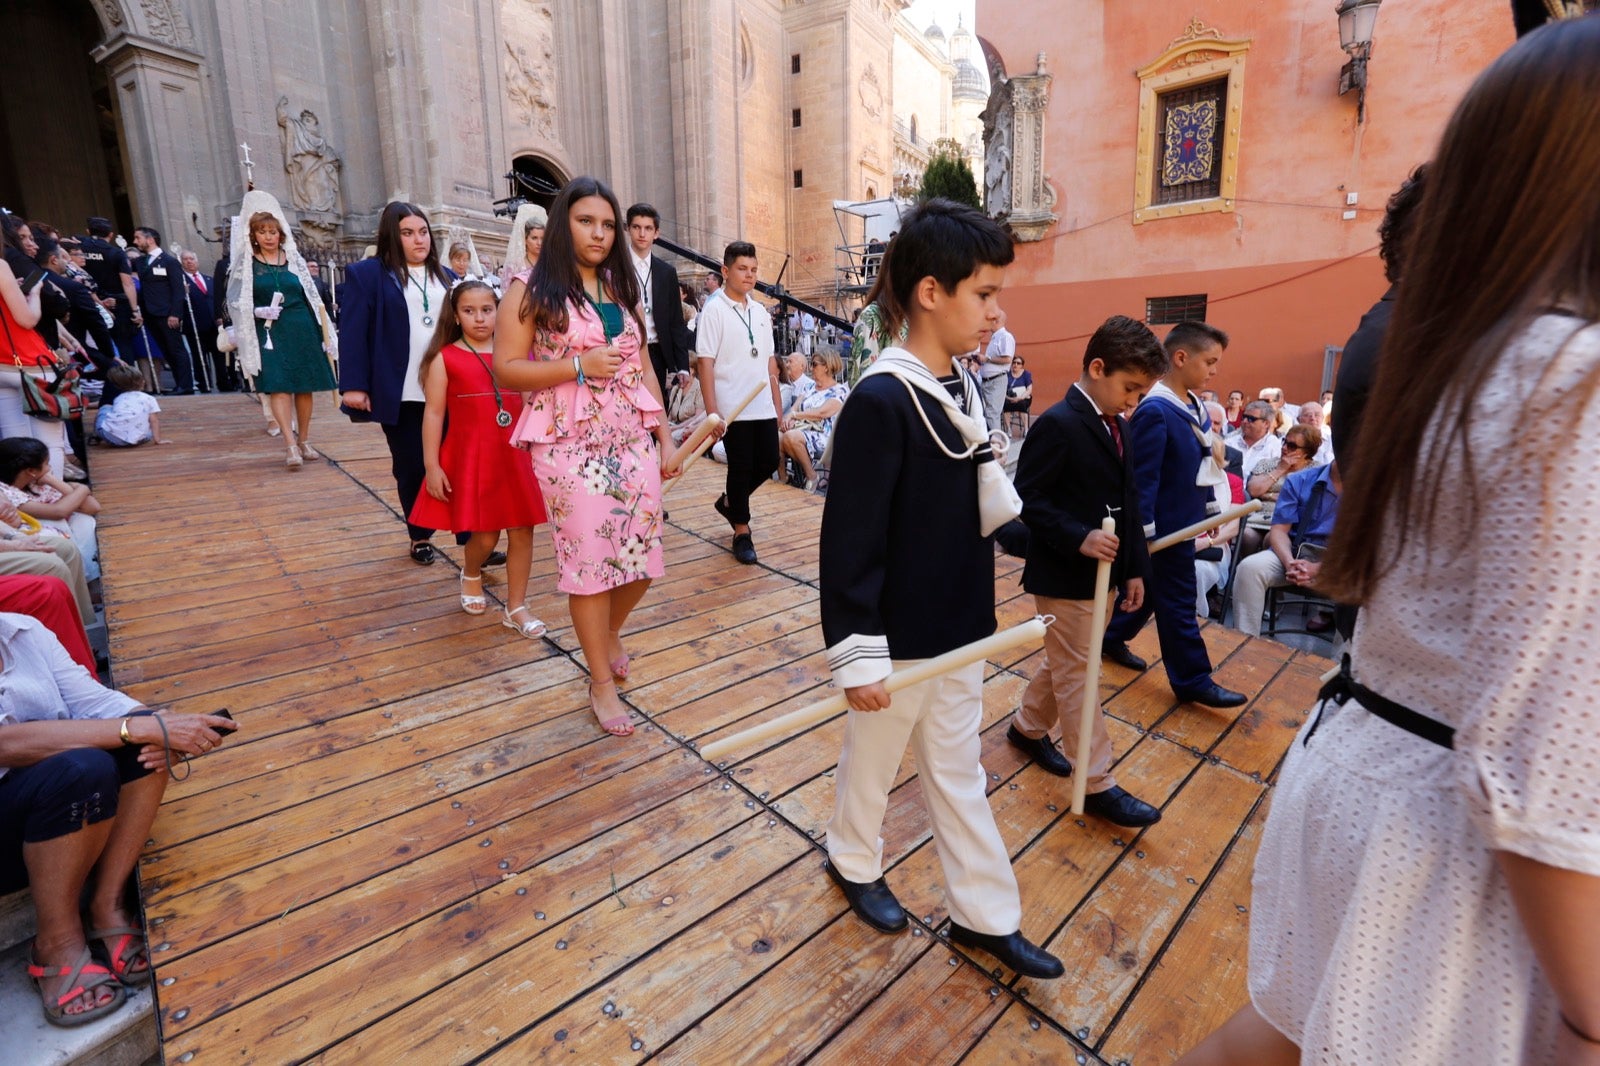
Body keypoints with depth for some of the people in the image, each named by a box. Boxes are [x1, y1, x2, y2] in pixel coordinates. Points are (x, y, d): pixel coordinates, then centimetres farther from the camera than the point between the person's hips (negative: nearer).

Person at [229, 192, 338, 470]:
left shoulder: (293, 257, 9)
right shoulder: (246, 262, 4)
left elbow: (311, 296, 11)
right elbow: (235, 300, 4)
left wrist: (325, 332, 6)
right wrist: (258, 311, -15)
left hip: (302, 330, 2)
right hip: (269, 333, -2)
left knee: (305, 386, 5)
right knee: (278, 386, -12)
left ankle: (304, 440, 17)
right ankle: (292, 446, -16)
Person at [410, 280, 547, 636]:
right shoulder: (445, 358, -1)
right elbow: (434, 413, -3)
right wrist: (431, 465, -7)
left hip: (514, 456, 3)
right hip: (472, 458, -3)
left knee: (522, 531, 2)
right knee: (485, 536, 0)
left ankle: (516, 607, 15)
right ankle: (471, 575, 36)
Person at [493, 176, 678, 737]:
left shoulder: (623, 290, 14)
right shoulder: (533, 289, -2)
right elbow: (506, 370, -6)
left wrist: (665, 437, 10)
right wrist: (578, 365, -17)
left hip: (633, 442, 5)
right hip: (570, 446, -5)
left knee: (642, 556, 5)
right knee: (589, 560, 1)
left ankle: (609, 632, 38)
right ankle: (602, 683, 20)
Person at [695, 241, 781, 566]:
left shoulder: (761, 311, 12)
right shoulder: (714, 310, -5)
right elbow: (705, 364, -9)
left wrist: (778, 404, 13)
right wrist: (712, 412, -15)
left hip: (764, 407, 6)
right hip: (733, 409, -6)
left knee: (768, 462, 7)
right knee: (740, 467, 1)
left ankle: (729, 501, 32)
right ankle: (741, 530, 17)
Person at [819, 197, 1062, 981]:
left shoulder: (962, 388, 3)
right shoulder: (880, 402, -22)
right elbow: (849, 542, -22)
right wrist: (858, 654, -19)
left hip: (961, 628, 8)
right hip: (902, 639, -7)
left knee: (958, 771, 20)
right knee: (874, 758, 17)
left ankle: (985, 915, 37)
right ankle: (854, 862, 45)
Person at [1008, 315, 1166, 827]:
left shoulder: (1115, 426, 10)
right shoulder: (1058, 424, -17)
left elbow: (1127, 503, 13)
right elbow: (1028, 499, -21)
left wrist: (1133, 568, 11)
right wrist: (1079, 539, -30)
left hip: (1099, 572, 9)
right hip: (1063, 575, -9)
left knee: (1066, 663, 21)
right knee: (1076, 675, 2)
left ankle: (1029, 727, 41)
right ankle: (1098, 783, 13)